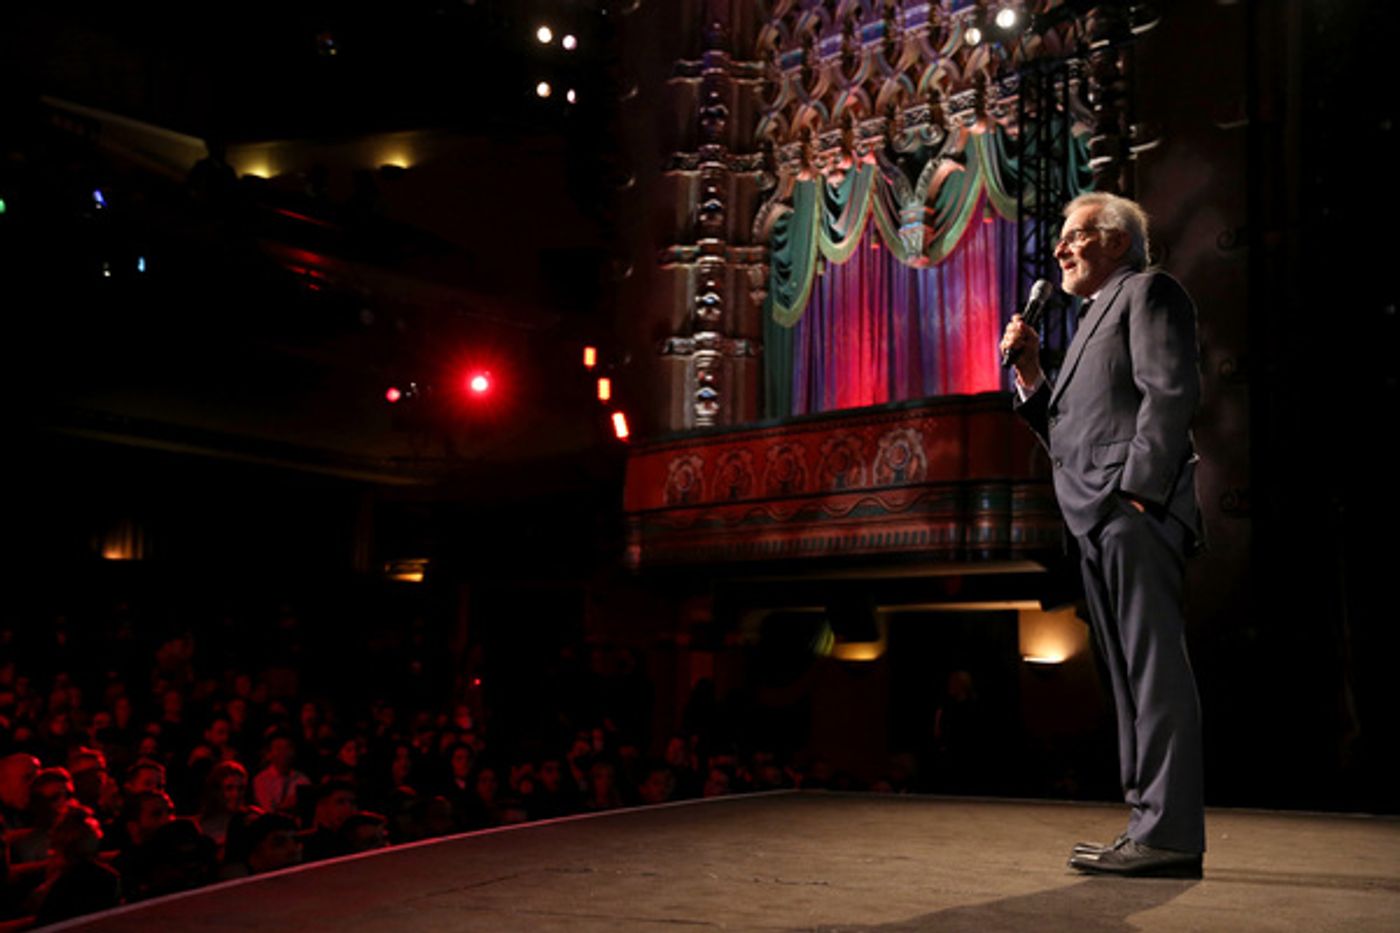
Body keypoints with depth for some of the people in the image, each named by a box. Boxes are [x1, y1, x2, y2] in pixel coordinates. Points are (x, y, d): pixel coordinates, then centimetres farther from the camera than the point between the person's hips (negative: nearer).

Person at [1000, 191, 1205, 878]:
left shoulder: (1148, 292, 4)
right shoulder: (1096, 316, 30)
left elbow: (1170, 391, -12)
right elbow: (1068, 437, 25)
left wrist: (1137, 487, -20)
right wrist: (1031, 377, 13)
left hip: (1137, 512, -10)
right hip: (1099, 524, 10)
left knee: (1155, 668, -11)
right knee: (1133, 674, 8)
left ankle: (1169, 833, -11)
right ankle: (1152, 826, 11)